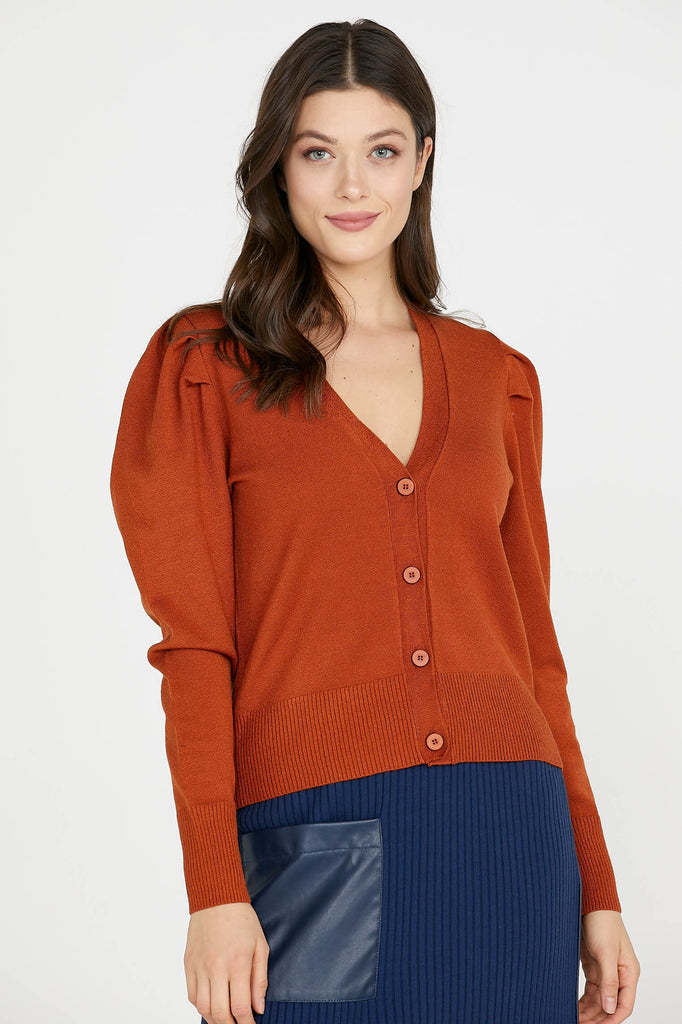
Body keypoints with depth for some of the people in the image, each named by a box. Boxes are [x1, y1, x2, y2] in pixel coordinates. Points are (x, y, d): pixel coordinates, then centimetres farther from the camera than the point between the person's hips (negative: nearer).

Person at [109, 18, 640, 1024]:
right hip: (314, 843, -3)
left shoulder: (497, 378, 12)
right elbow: (193, 644, -3)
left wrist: (595, 890, 11)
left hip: (509, 836, 3)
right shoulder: (202, 368, 3)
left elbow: (531, 647, 14)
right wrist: (213, 891, -11)